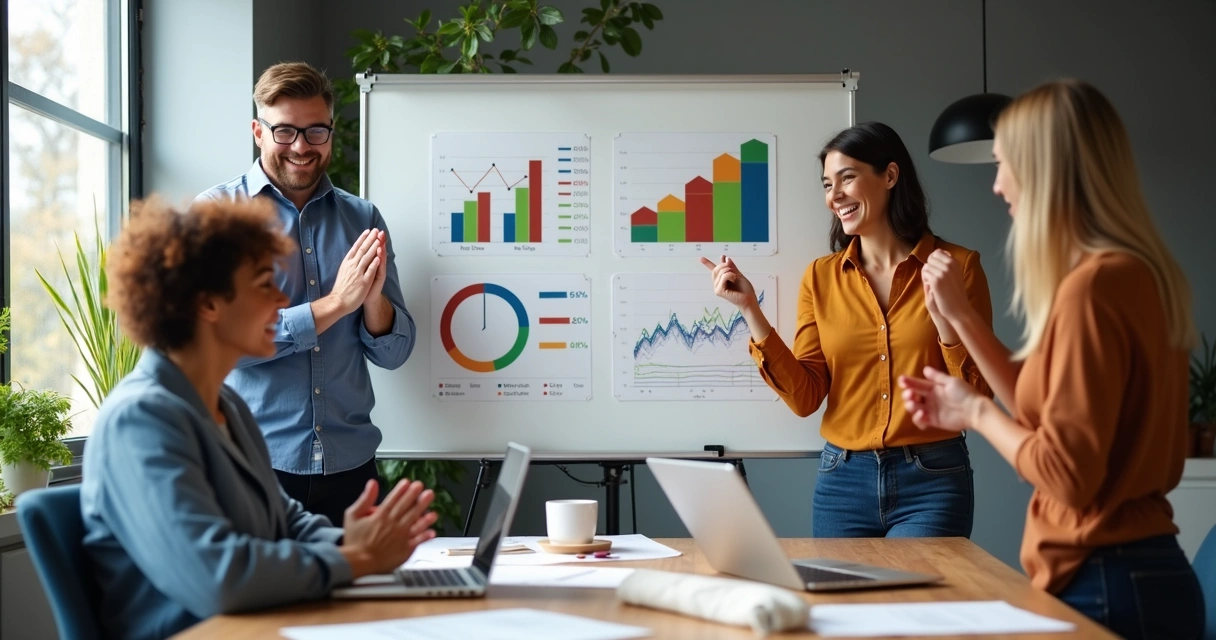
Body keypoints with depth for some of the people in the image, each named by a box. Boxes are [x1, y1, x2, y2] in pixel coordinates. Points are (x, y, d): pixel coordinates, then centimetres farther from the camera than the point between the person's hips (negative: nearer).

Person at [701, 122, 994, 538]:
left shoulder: (955, 266, -3)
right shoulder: (821, 277, 6)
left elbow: (978, 397, -4)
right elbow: (805, 398, -1)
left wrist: (945, 316, -19)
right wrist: (751, 310, -7)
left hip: (931, 481, -3)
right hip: (844, 479, 3)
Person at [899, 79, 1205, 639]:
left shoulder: (1092, 285, -20)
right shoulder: (1133, 273, 9)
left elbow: (1066, 472, -21)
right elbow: (1049, 410, 15)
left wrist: (976, 413, -5)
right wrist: (959, 315, 12)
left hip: (1104, 584, -9)